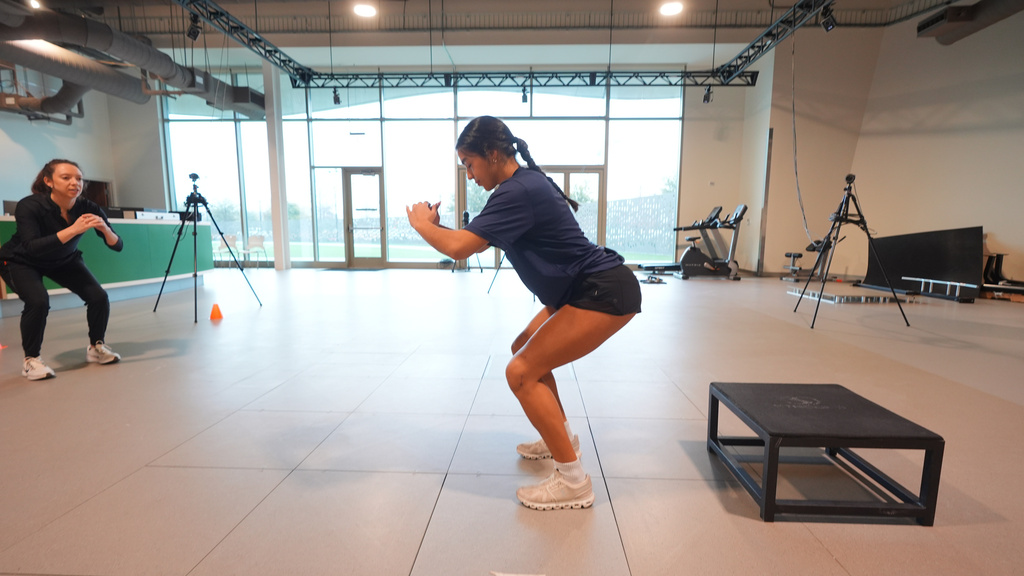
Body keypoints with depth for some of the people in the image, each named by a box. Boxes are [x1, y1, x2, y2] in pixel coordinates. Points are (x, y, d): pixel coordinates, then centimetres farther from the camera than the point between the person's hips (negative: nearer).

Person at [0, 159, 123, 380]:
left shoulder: (88, 209, -21)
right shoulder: (29, 206, -30)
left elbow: (117, 246, -21)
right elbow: (32, 248, -42)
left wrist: (104, 228, -41)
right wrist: (73, 230, -50)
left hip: (65, 260, 4)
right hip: (20, 262, -3)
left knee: (99, 296, -15)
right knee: (38, 301, -29)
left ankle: (96, 347, 9)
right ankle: (31, 360, -8)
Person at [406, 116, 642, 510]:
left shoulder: (517, 192, -19)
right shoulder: (526, 181, 12)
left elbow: (460, 248, -26)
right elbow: (478, 242, 16)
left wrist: (420, 223, -7)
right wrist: (437, 227, 4)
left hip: (605, 293, -11)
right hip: (589, 288, 11)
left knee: (522, 373, -12)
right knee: (525, 350, 19)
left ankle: (572, 481, -2)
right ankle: (562, 439, 32)